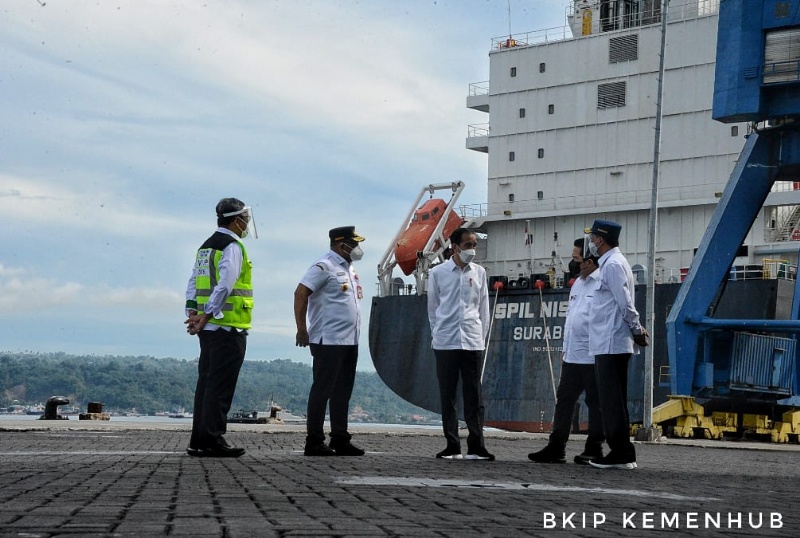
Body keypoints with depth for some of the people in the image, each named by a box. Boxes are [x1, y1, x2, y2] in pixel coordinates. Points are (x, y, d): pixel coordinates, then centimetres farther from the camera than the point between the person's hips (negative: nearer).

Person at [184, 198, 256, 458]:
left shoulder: (205, 247, 18)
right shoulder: (232, 247, -10)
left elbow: (193, 283, 13)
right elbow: (224, 285, -18)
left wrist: (193, 313, 5)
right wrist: (206, 316, -16)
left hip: (209, 328, 9)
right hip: (229, 327, -9)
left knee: (206, 382, 11)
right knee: (221, 385, -7)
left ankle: (199, 440, 13)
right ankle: (213, 440, -8)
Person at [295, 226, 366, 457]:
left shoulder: (349, 268, 18)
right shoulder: (324, 266, -11)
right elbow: (300, 293, -17)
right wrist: (302, 330, -19)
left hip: (350, 341, 9)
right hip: (329, 341, -9)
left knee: (343, 392, 11)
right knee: (322, 390, -6)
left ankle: (340, 440, 17)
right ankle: (314, 442, -2)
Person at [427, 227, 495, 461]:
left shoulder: (479, 273, 6)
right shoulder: (438, 273, 0)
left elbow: (483, 308, 10)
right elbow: (432, 308, 7)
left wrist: (481, 336, 6)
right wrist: (438, 334, 5)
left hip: (473, 342, 1)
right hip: (445, 343, -1)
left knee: (474, 395, 0)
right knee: (447, 396, 3)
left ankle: (475, 446, 2)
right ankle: (452, 445, 9)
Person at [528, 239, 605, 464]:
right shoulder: (578, 283, 16)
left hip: (592, 357, -9)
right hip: (572, 356, 9)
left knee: (595, 403, 2)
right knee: (564, 401, 9)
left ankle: (594, 450, 9)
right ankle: (555, 448, 13)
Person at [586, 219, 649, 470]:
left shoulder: (613, 265, -12)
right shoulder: (611, 263, 19)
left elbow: (625, 303, -16)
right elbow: (625, 304, 19)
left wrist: (636, 330, -7)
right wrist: (637, 330, 12)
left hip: (611, 344, -10)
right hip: (609, 343, 10)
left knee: (612, 401, -8)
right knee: (614, 401, 11)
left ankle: (621, 454, -7)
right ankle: (621, 454, 14)